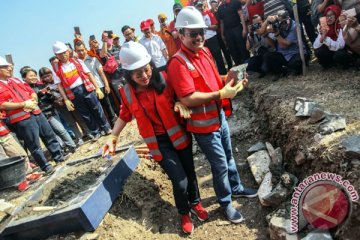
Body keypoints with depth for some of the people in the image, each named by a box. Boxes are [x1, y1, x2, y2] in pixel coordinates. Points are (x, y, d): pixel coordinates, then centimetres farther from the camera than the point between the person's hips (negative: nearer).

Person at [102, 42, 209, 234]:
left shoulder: (163, 79, -11)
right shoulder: (127, 93, -8)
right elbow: (125, 115, 7)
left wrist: (180, 103, -19)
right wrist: (113, 137, 0)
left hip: (178, 134, 1)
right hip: (159, 142, -1)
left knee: (189, 171, 17)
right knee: (180, 181, -3)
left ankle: (195, 203, 48)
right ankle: (184, 213, 30)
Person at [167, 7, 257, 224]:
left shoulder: (204, 51, 5)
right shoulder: (178, 62, -21)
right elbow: (188, 99, -27)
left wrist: (229, 79, -3)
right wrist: (221, 94, -27)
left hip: (220, 116, 8)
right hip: (204, 125, -8)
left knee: (229, 157, 25)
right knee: (220, 165, 8)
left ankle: (237, 188, 49)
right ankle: (226, 203, 32)